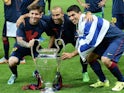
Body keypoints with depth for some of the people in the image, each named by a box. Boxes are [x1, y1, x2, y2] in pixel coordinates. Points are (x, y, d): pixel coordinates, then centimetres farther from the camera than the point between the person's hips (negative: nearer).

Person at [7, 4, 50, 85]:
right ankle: (14, 75, 9)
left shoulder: (43, 25, -19)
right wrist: (27, 44, -52)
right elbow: (19, 40, -30)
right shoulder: (23, 23, -25)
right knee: (12, 62, -28)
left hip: (35, 46, 2)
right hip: (21, 46, -2)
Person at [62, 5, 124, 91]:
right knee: (90, 58, 5)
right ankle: (103, 81, 18)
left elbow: (89, 42, -29)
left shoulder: (88, 21, -26)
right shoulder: (81, 23, 4)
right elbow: (81, 41, 8)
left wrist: (72, 54, -22)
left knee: (105, 60, -29)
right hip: (106, 40, 10)